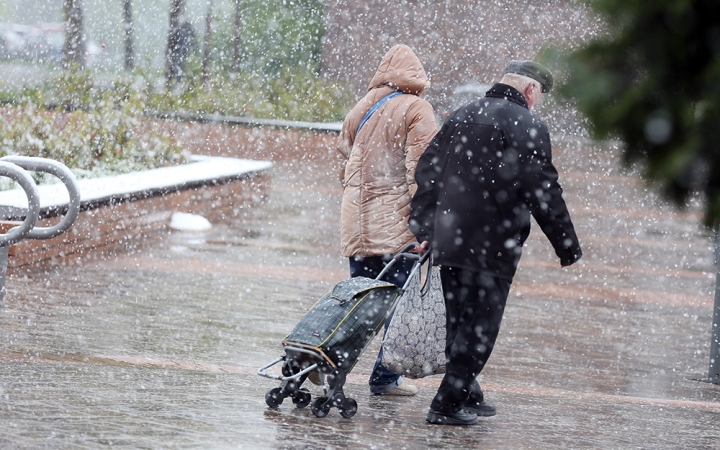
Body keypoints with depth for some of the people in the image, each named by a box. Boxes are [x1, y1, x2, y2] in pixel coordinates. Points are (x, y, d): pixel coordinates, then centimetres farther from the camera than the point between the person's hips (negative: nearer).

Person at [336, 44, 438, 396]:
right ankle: (385, 376, -1)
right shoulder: (416, 110, -6)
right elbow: (420, 169, -13)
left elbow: (344, 162, 19)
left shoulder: (359, 109, 13)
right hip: (397, 221, -6)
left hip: (357, 222, 6)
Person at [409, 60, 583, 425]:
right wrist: (568, 248, -7)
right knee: (480, 326, 0)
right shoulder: (527, 127, -9)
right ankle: (447, 404, -2)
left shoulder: (460, 117, 14)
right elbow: (542, 193, -13)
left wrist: (425, 229, 21)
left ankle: (467, 395, 29)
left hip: (447, 243, 7)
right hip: (492, 248, -7)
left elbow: (426, 172, 16)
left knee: (459, 323, 18)